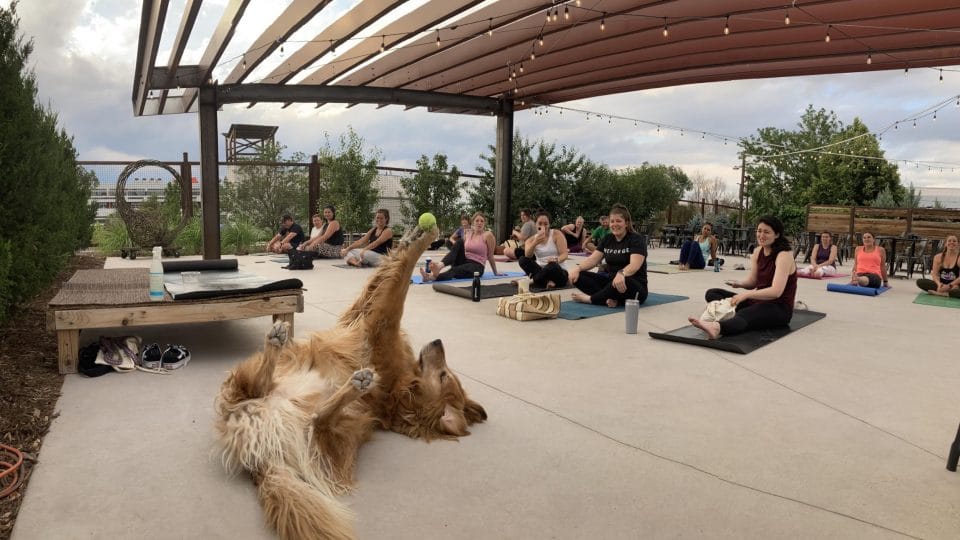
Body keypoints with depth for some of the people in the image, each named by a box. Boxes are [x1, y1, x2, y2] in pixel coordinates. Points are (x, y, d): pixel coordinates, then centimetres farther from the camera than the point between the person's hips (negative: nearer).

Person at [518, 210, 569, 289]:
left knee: (552, 266, -39)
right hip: (541, 271, 3)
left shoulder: (557, 234, -3)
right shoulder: (531, 239, 5)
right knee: (523, 260, -22)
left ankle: (532, 281, -15)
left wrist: (556, 259, -35)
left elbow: (564, 254, -11)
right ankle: (545, 281, -25)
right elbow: (527, 256, -16)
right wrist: (535, 243, -36)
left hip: (557, 272, -3)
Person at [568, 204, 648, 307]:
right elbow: (593, 259, 2)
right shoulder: (607, 239, 9)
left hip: (634, 285, -6)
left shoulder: (636, 239, -11)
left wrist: (621, 274, -49)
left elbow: (634, 265, -27)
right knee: (579, 276, -14)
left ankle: (590, 299, -19)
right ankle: (610, 299, -30)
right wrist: (577, 268, -20)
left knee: (621, 282, -42)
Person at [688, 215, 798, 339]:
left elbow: (776, 291, -26)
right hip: (759, 301, 8)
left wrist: (746, 294, -35)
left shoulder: (784, 255, -16)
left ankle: (716, 327, -75)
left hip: (779, 308, -8)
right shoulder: (758, 251, 6)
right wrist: (740, 284, -11)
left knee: (744, 315, -42)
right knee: (711, 293, -4)